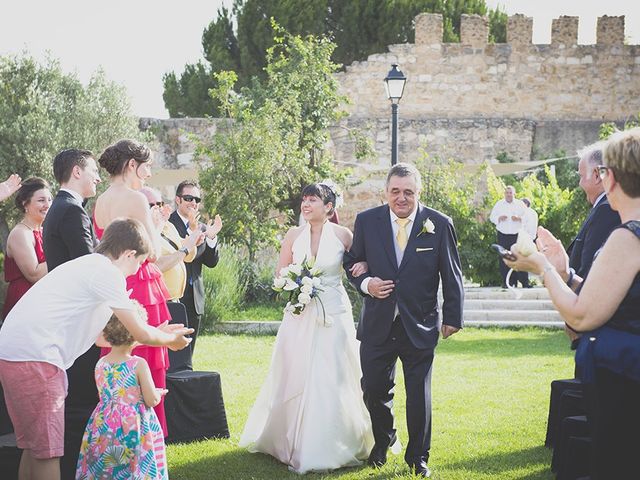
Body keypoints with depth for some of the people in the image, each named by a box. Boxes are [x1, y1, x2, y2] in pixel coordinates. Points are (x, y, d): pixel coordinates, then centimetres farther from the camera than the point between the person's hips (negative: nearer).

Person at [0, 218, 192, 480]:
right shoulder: (106, 272, -6)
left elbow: (99, 335, 28)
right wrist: (171, 340, 20)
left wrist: (156, 332, 33)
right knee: (47, 451, -3)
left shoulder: (85, 266, 23)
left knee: (33, 446, 17)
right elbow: (140, 334, -1)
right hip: (34, 357, -9)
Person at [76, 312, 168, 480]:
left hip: (104, 429, 5)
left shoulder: (100, 364, 1)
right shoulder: (138, 364, -14)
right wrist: (158, 393, 11)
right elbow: (151, 400, -12)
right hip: (133, 427, -4)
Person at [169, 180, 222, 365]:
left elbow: (212, 262, 7)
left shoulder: (202, 228, 14)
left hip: (194, 298, 6)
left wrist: (211, 238, -9)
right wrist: (191, 231, -25)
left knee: (187, 354, 12)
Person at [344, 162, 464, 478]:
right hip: (377, 326, 1)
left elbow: (452, 276, 1)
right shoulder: (367, 221, -2)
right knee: (374, 390, 8)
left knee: (419, 396, 7)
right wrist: (365, 283, -12)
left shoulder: (439, 225, -6)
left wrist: (453, 317, 1)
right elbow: (352, 262, 8)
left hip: (420, 327, -1)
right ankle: (383, 441, 37)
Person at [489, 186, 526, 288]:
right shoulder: (499, 204, 10)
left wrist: (519, 218, -12)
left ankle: (514, 281, 1)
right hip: (503, 235, 0)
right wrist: (499, 218, -11)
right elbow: (492, 217, 10)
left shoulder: (520, 204, 9)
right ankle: (505, 282, 1)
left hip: (517, 235, 0)